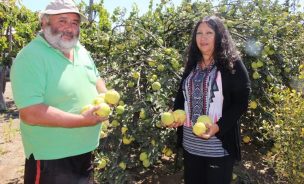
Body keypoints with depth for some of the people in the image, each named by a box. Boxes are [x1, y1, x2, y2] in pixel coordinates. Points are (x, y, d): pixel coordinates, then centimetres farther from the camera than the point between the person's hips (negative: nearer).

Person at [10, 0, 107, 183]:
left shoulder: (81, 51, 3)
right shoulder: (31, 57, -21)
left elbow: (96, 80, 16)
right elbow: (30, 114, -27)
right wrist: (83, 120, -27)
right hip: (51, 158, -7)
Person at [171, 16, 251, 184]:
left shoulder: (232, 64, -7)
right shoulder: (192, 64, 10)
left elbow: (241, 102, -10)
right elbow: (182, 94, 15)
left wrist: (218, 127, -21)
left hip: (219, 145, -5)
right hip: (190, 143, 5)